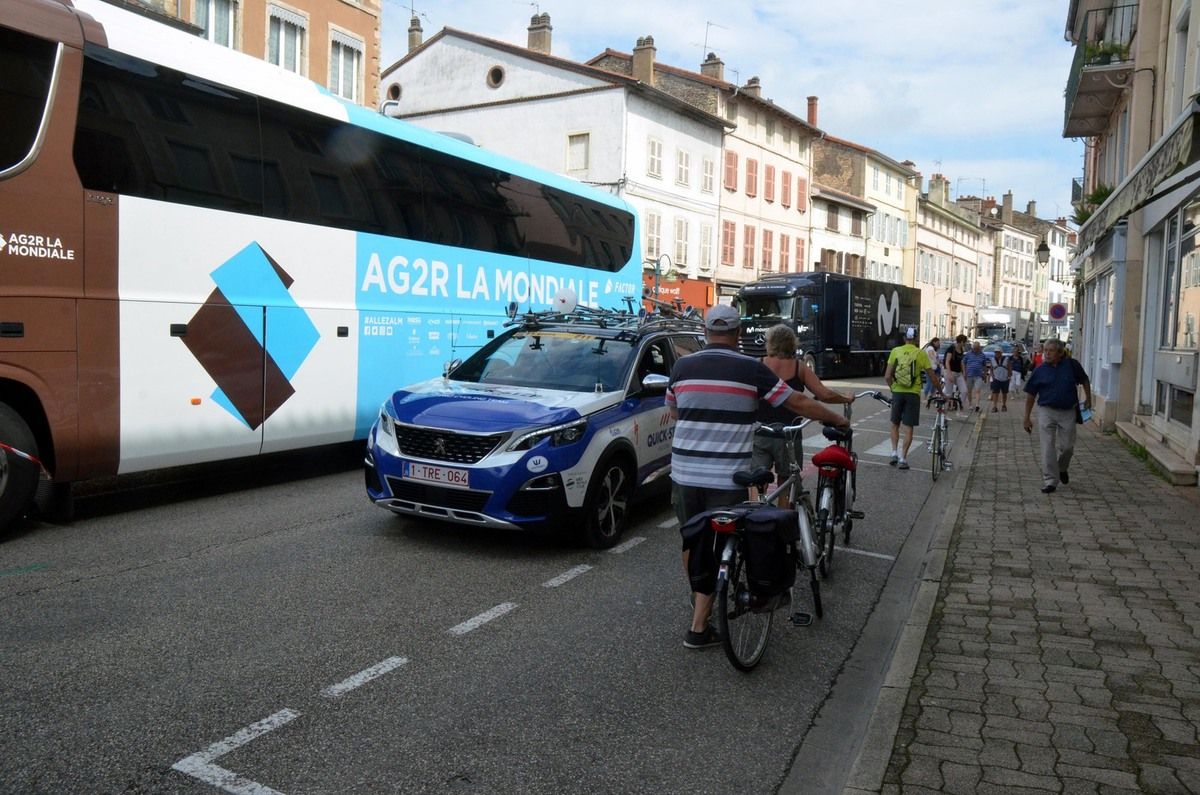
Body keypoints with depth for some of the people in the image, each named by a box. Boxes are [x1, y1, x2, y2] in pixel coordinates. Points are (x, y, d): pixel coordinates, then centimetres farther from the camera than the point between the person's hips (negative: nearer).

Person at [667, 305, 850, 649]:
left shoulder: (682, 367, 2)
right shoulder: (751, 369, -6)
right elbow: (799, 403, 1)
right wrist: (838, 420, 17)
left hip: (684, 475, 3)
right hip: (727, 479, -3)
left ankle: (699, 602, 40)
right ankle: (699, 628, 10)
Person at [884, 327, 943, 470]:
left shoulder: (895, 351, 0)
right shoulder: (921, 353, -2)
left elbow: (887, 376, -2)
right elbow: (933, 377, 0)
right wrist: (940, 392, 14)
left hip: (897, 392, 1)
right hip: (913, 394, -1)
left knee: (895, 424, 17)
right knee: (908, 427, 4)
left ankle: (895, 453, 7)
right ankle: (903, 458, 4)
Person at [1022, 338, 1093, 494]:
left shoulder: (1071, 365, -4)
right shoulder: (1039, 370, -4)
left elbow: (1084, 380, 14)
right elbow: (1030, 395, 1)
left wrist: (1088, 398, 11)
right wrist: (1027, 418, 0)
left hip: (1068, 412, 1)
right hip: (1046, 412, -1)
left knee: (1067, 446, 8)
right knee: (1048, 448, -2)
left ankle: (1062, 469, 38)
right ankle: (1050, 481, 5)